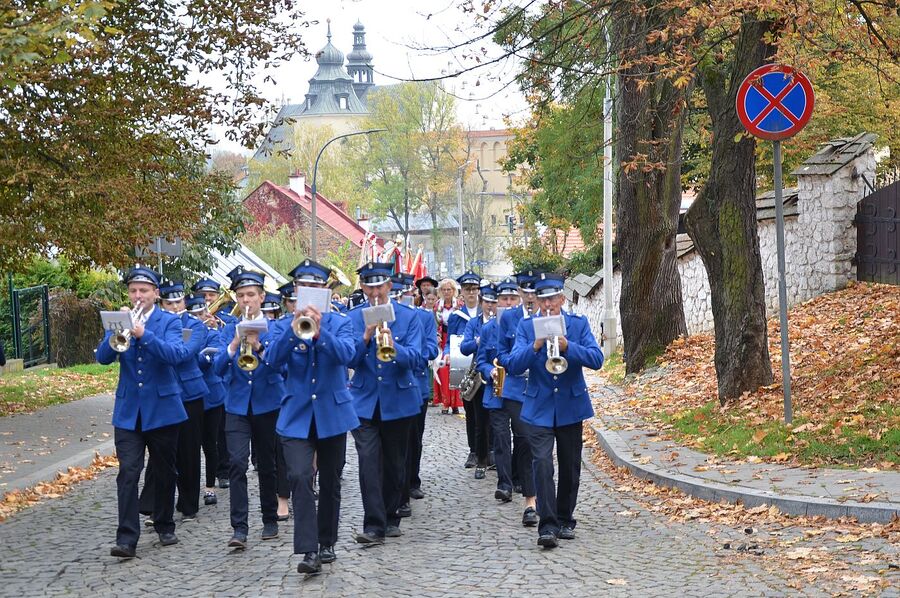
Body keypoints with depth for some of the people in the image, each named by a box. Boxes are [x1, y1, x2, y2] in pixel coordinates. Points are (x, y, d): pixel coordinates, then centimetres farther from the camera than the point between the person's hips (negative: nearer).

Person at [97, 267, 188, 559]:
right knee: (128, 472, -8)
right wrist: (116, 336, -24)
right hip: (128, 410, 1)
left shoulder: (169, 322, -1)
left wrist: (143, 333, -31)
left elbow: (176, 354, -19)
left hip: (162, 407, -1)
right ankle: (127, 538, -11)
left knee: (165, 472, 10)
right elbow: (103, 357, -5)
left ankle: (165, 527, 26)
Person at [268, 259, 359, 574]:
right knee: (299, 477, -17)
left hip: (332, 412, 0)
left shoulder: (340, 322, 1)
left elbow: (346, 353, -19)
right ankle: (308, 550, -18)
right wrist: (294, 326, -27)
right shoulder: (288, 324, 4)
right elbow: (274, 359, -13)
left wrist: (320, 333, -35)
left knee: (330, 483, 10)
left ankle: (327, 543, 26)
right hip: (297, 414, 0)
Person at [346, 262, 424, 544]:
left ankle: (390, 518, 25)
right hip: (365, 401, 0)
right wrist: (365, 337, -22)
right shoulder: (353, 317, 2)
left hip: (398, 401, 1)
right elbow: (349, 360, -6)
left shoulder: (408, 316, 0)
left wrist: (394, 348, -30)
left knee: (395, 462, 10)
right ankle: (374, 525, -11)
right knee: (369, 462, -11)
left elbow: (416, 359, -11)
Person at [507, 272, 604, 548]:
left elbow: (596, 359, -12)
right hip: (539, 408, -1)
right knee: (542, 464, -15)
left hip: (571, 406, 1)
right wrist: (535, 346, -25)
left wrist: (567, 346, -26)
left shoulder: (579, 324, 1)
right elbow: (514, 365, -8)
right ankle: (547, 525, -16)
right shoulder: (526, 326, 2)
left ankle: (565, 520, 25)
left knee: (570, 468, 10)